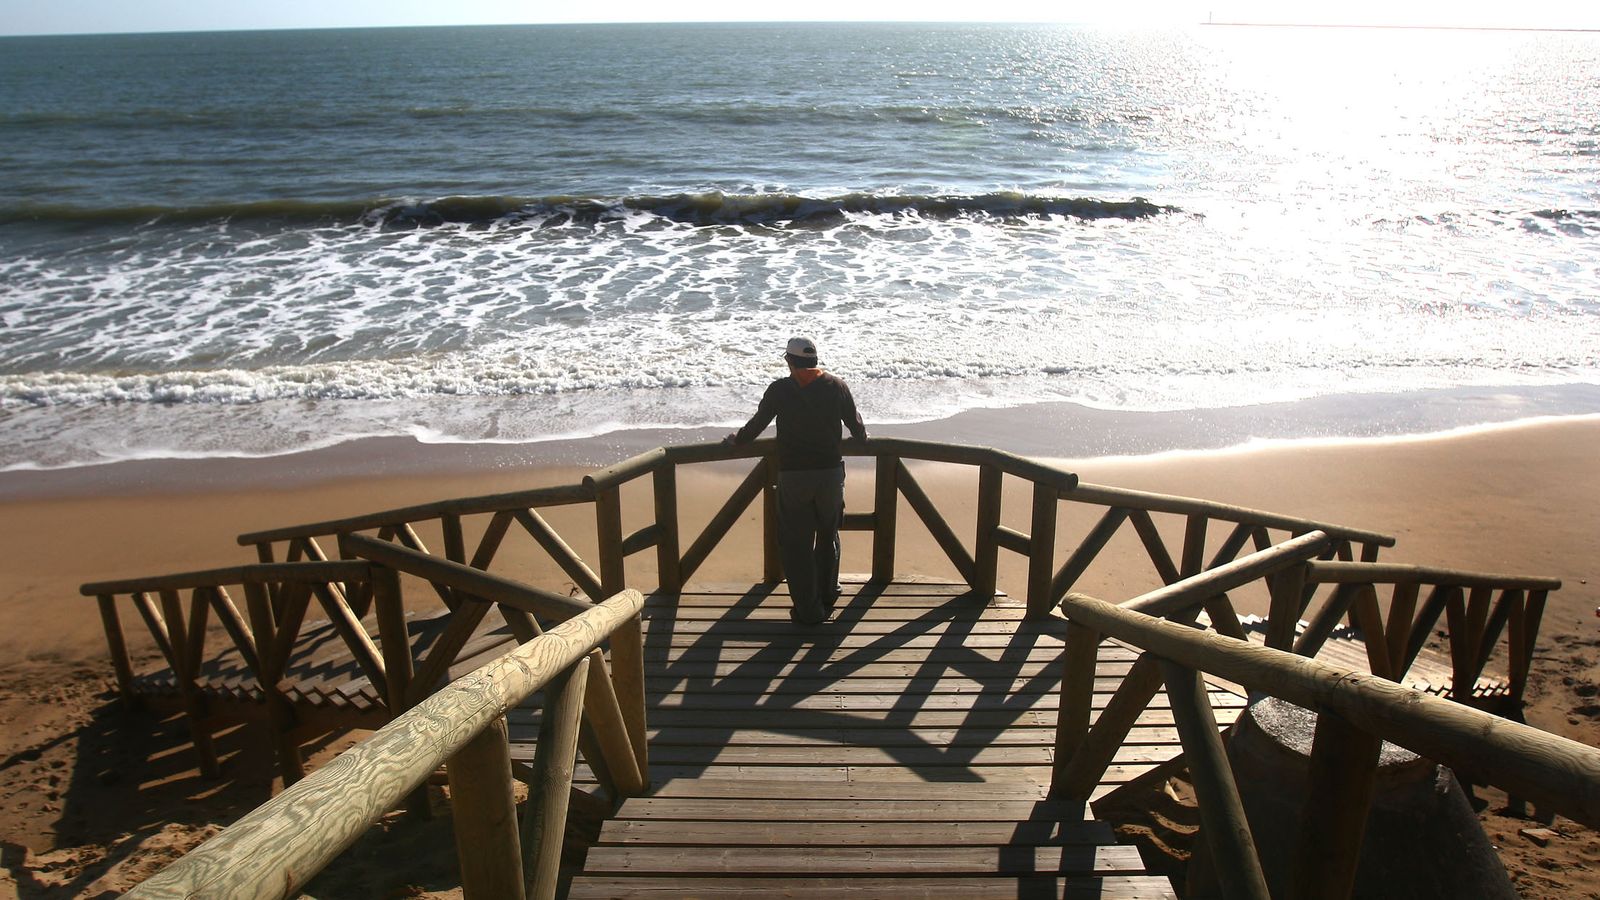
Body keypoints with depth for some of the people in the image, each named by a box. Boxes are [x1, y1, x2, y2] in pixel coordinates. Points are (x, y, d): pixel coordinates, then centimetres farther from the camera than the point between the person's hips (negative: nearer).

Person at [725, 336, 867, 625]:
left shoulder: (780, 390, -6)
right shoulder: (837, 386, 0)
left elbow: (757, 423, 5)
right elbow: (857, 427, 10)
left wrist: (736, 439, 25)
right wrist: (861, 439, 34)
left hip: (793, 476, -3)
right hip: (831, 473, 3)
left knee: (796, 544, 7)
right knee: (828, 536, 22)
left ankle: (808, 610, 10)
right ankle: (827, 595, 36)